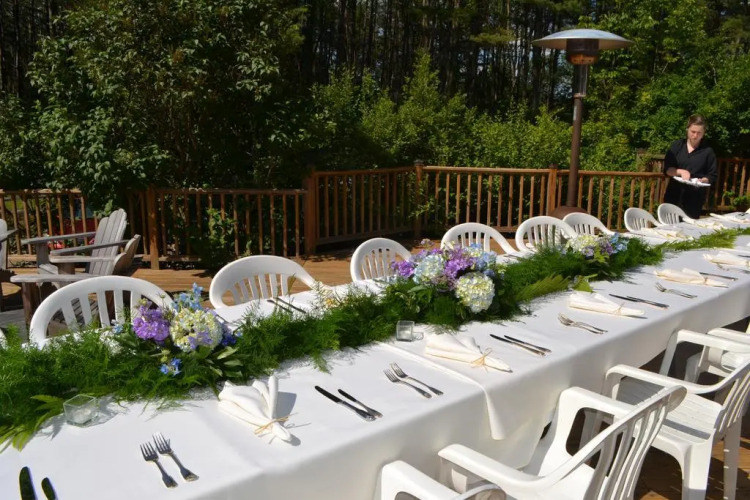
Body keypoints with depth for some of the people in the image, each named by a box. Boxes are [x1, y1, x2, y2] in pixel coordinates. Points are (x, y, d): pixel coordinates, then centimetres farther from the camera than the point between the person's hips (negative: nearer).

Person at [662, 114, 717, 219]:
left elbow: (713, 175, 3)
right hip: (674, 194, 1)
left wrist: (703, 181, -17)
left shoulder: (708, 151, 2)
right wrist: (680, 171, -17)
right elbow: (667, 168, 0)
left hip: (695, 198, -1)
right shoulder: (677, 145, 5)